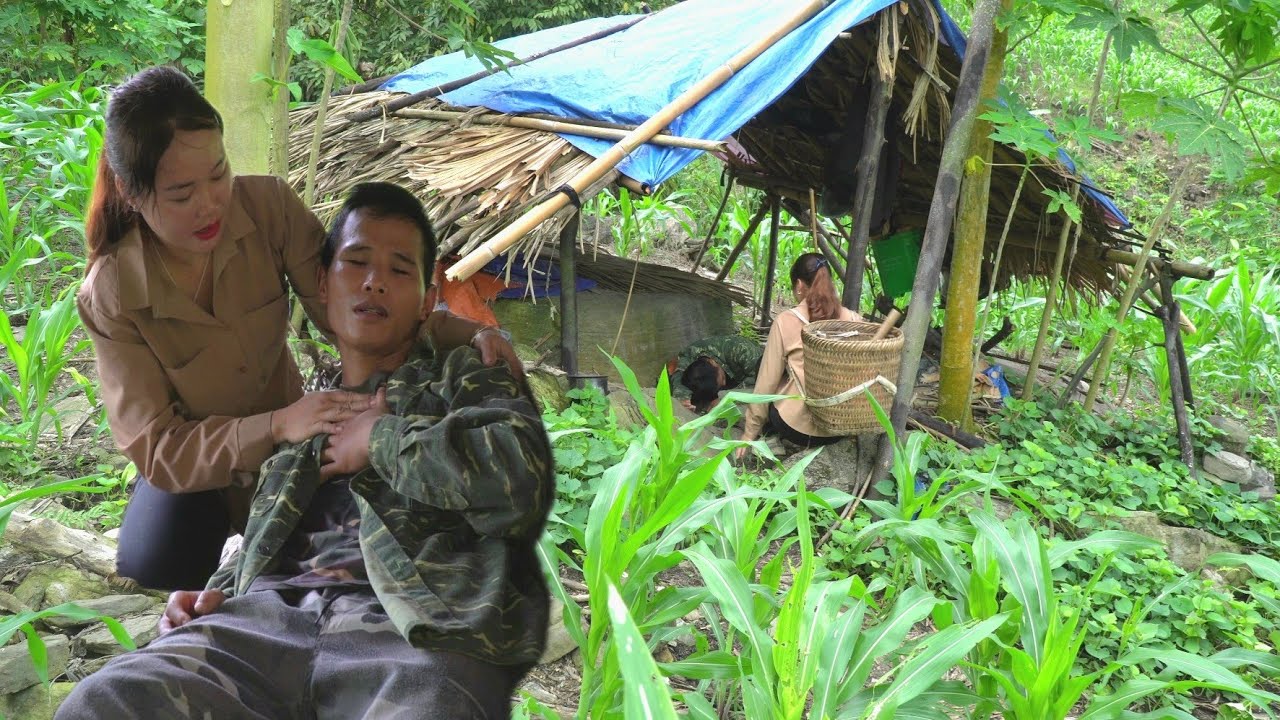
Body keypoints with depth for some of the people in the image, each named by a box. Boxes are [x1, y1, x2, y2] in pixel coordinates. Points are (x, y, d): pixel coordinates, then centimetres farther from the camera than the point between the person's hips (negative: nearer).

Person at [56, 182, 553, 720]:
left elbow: (523, 479, -7)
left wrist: (384, 439, 3)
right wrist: (217, 593, 17)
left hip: (416, 628, -5)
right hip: (271, 612, 5)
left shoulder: (466, 378, 16)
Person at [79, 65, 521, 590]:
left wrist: (467, 334, -35)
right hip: (191, 474, -1)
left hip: (289, 446, 2)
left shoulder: (268, 207, -19)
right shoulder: (110, 296, -24)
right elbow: (155, 449, -26)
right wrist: (277, 427, -44)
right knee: (152, 567, -28)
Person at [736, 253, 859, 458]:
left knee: (764, 366, 23)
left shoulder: (785, 322, -12)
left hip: (796, 429, -4)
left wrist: (749, 434, 3)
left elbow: (767, 382, -7)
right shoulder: (852, 319, -5)